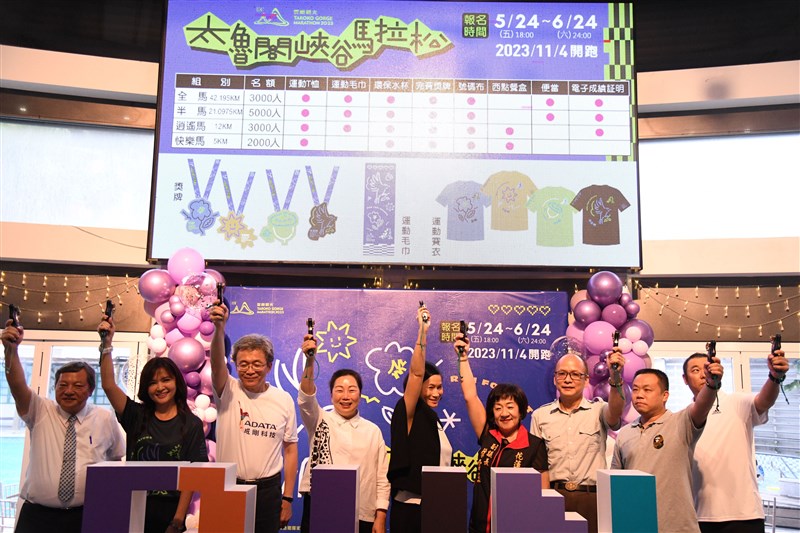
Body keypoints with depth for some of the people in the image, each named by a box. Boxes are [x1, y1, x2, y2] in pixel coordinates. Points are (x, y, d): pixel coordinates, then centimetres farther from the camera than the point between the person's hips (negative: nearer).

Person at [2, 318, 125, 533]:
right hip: (37, 515, 0)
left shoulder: (105, 419, 3)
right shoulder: (40, 412, 3)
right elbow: (17, 386, -15)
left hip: (85, 515, 0)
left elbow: (117, 459, 15)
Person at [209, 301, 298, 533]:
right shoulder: (228, 391, -3)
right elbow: (217, 363, -24)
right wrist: (219, 327, -42)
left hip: (268, 490, 1)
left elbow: (290, 449, 4)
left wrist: (287, 498, 2)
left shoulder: (284, 400, 1)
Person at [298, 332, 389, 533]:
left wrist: (380, 517, -1)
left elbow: (382, 478, 6)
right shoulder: (320, 421, 3)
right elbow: (306, 398, -17)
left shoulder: (373, 431, 6)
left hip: (362, 516, 1)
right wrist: (309, 361, -31)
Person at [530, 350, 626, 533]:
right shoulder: (540, 415, 8)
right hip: (553, 496, 1)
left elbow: (615, 412, -19)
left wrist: (615, 377, -35)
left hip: (592, 498, -1)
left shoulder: (598, 410, 5)